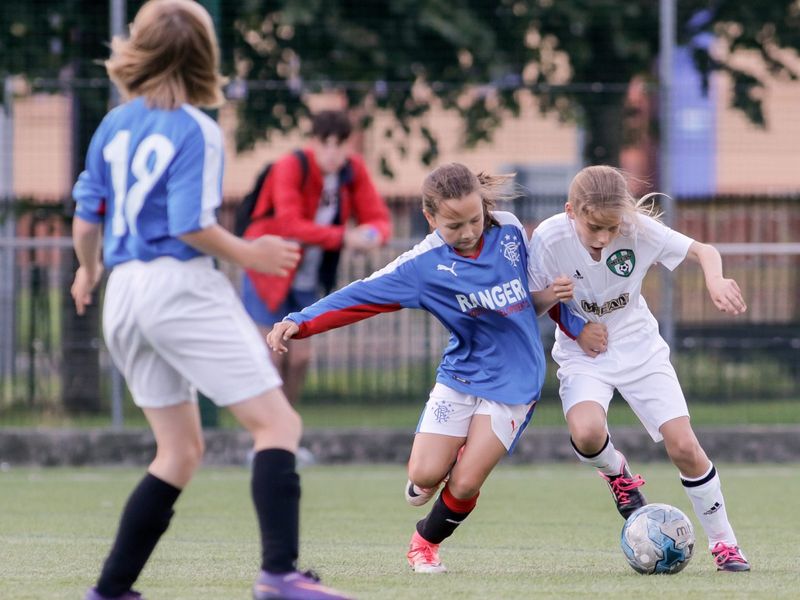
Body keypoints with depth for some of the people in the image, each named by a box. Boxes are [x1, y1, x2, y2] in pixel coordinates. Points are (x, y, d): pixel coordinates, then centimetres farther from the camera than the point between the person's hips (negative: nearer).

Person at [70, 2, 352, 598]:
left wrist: (87, 269, 33)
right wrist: (249, 255, -2)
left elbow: (87, 217, 14)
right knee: (277, 422, -8)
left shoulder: (114, 126, 10)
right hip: (181, 284, -8)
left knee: (181, 450, 17)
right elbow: (191, 225, -17)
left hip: (124, 294, 8)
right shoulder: (196, 130, -9)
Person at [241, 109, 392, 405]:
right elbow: (290, 224, -32)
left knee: (300, 357, 3)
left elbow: (378, 218, -4)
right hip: (269, 272, -5)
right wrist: (342, 237, -41)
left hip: (308, 283, 5)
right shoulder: (290, 167, -20)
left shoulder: (354, 170, -4)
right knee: (272, 357, -9)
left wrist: (373, 233, -29)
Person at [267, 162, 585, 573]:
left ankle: (425, 544, 21)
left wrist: (550, 296, -8)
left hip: (514, 382, 0)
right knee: (425, 475, -14)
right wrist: (298, 323, -26)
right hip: (460, 374, 0)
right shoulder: (424, 264, -11)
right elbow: (361, 296, -16)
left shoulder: (509, 231, -3)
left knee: (464, 484, -10)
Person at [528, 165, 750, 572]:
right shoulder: (549, 238, -22)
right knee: (586, 433, -30)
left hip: (640, 347, 1)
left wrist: (715, 280, -34)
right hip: (583, 355, -1)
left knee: (683, 447, -8)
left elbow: (703, 252, -12)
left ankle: (722, 541, 12)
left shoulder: (640, 230, -21)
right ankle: (615, 471, 7)